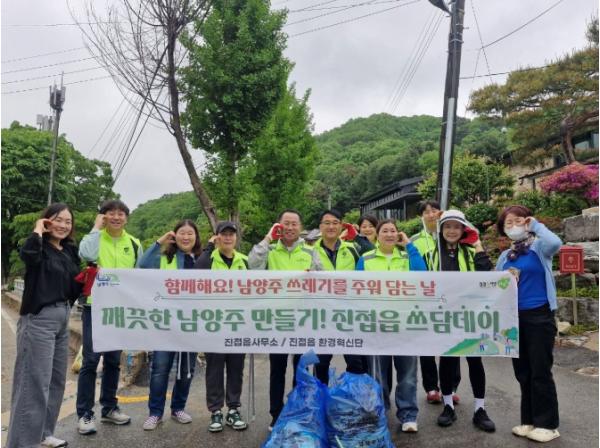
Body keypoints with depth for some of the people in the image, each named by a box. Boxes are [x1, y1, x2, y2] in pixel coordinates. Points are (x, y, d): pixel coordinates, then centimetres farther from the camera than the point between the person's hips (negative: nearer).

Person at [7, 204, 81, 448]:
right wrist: (38, 230, -20)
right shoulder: (40, 246, -9)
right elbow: (27, 254, -35)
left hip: (63, 318, 8)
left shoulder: (70, 250, 10)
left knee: (56, 380, 16)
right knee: (35, 382, -4)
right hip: (39, 319, -8)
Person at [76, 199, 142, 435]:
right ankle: (85, 414, 9)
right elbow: (87, 255, -27)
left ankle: (109, 408, 25)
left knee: (113, 361, 12)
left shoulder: (134, 244, 7)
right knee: (90, 360, -3)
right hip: (94, 308, -4)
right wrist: (97, 227, -15)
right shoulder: (95, 237, -3)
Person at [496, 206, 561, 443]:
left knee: (540, 371, 0)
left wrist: (536, 225, -14)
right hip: (514, 318, 6)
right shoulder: (505, 256, 11)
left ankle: (547, 424, 14)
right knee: (523, 372, 13)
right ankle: (529, 420, 25)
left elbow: (555, 243, -28)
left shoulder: (539, 246, -4)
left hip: (539, 316, -6)